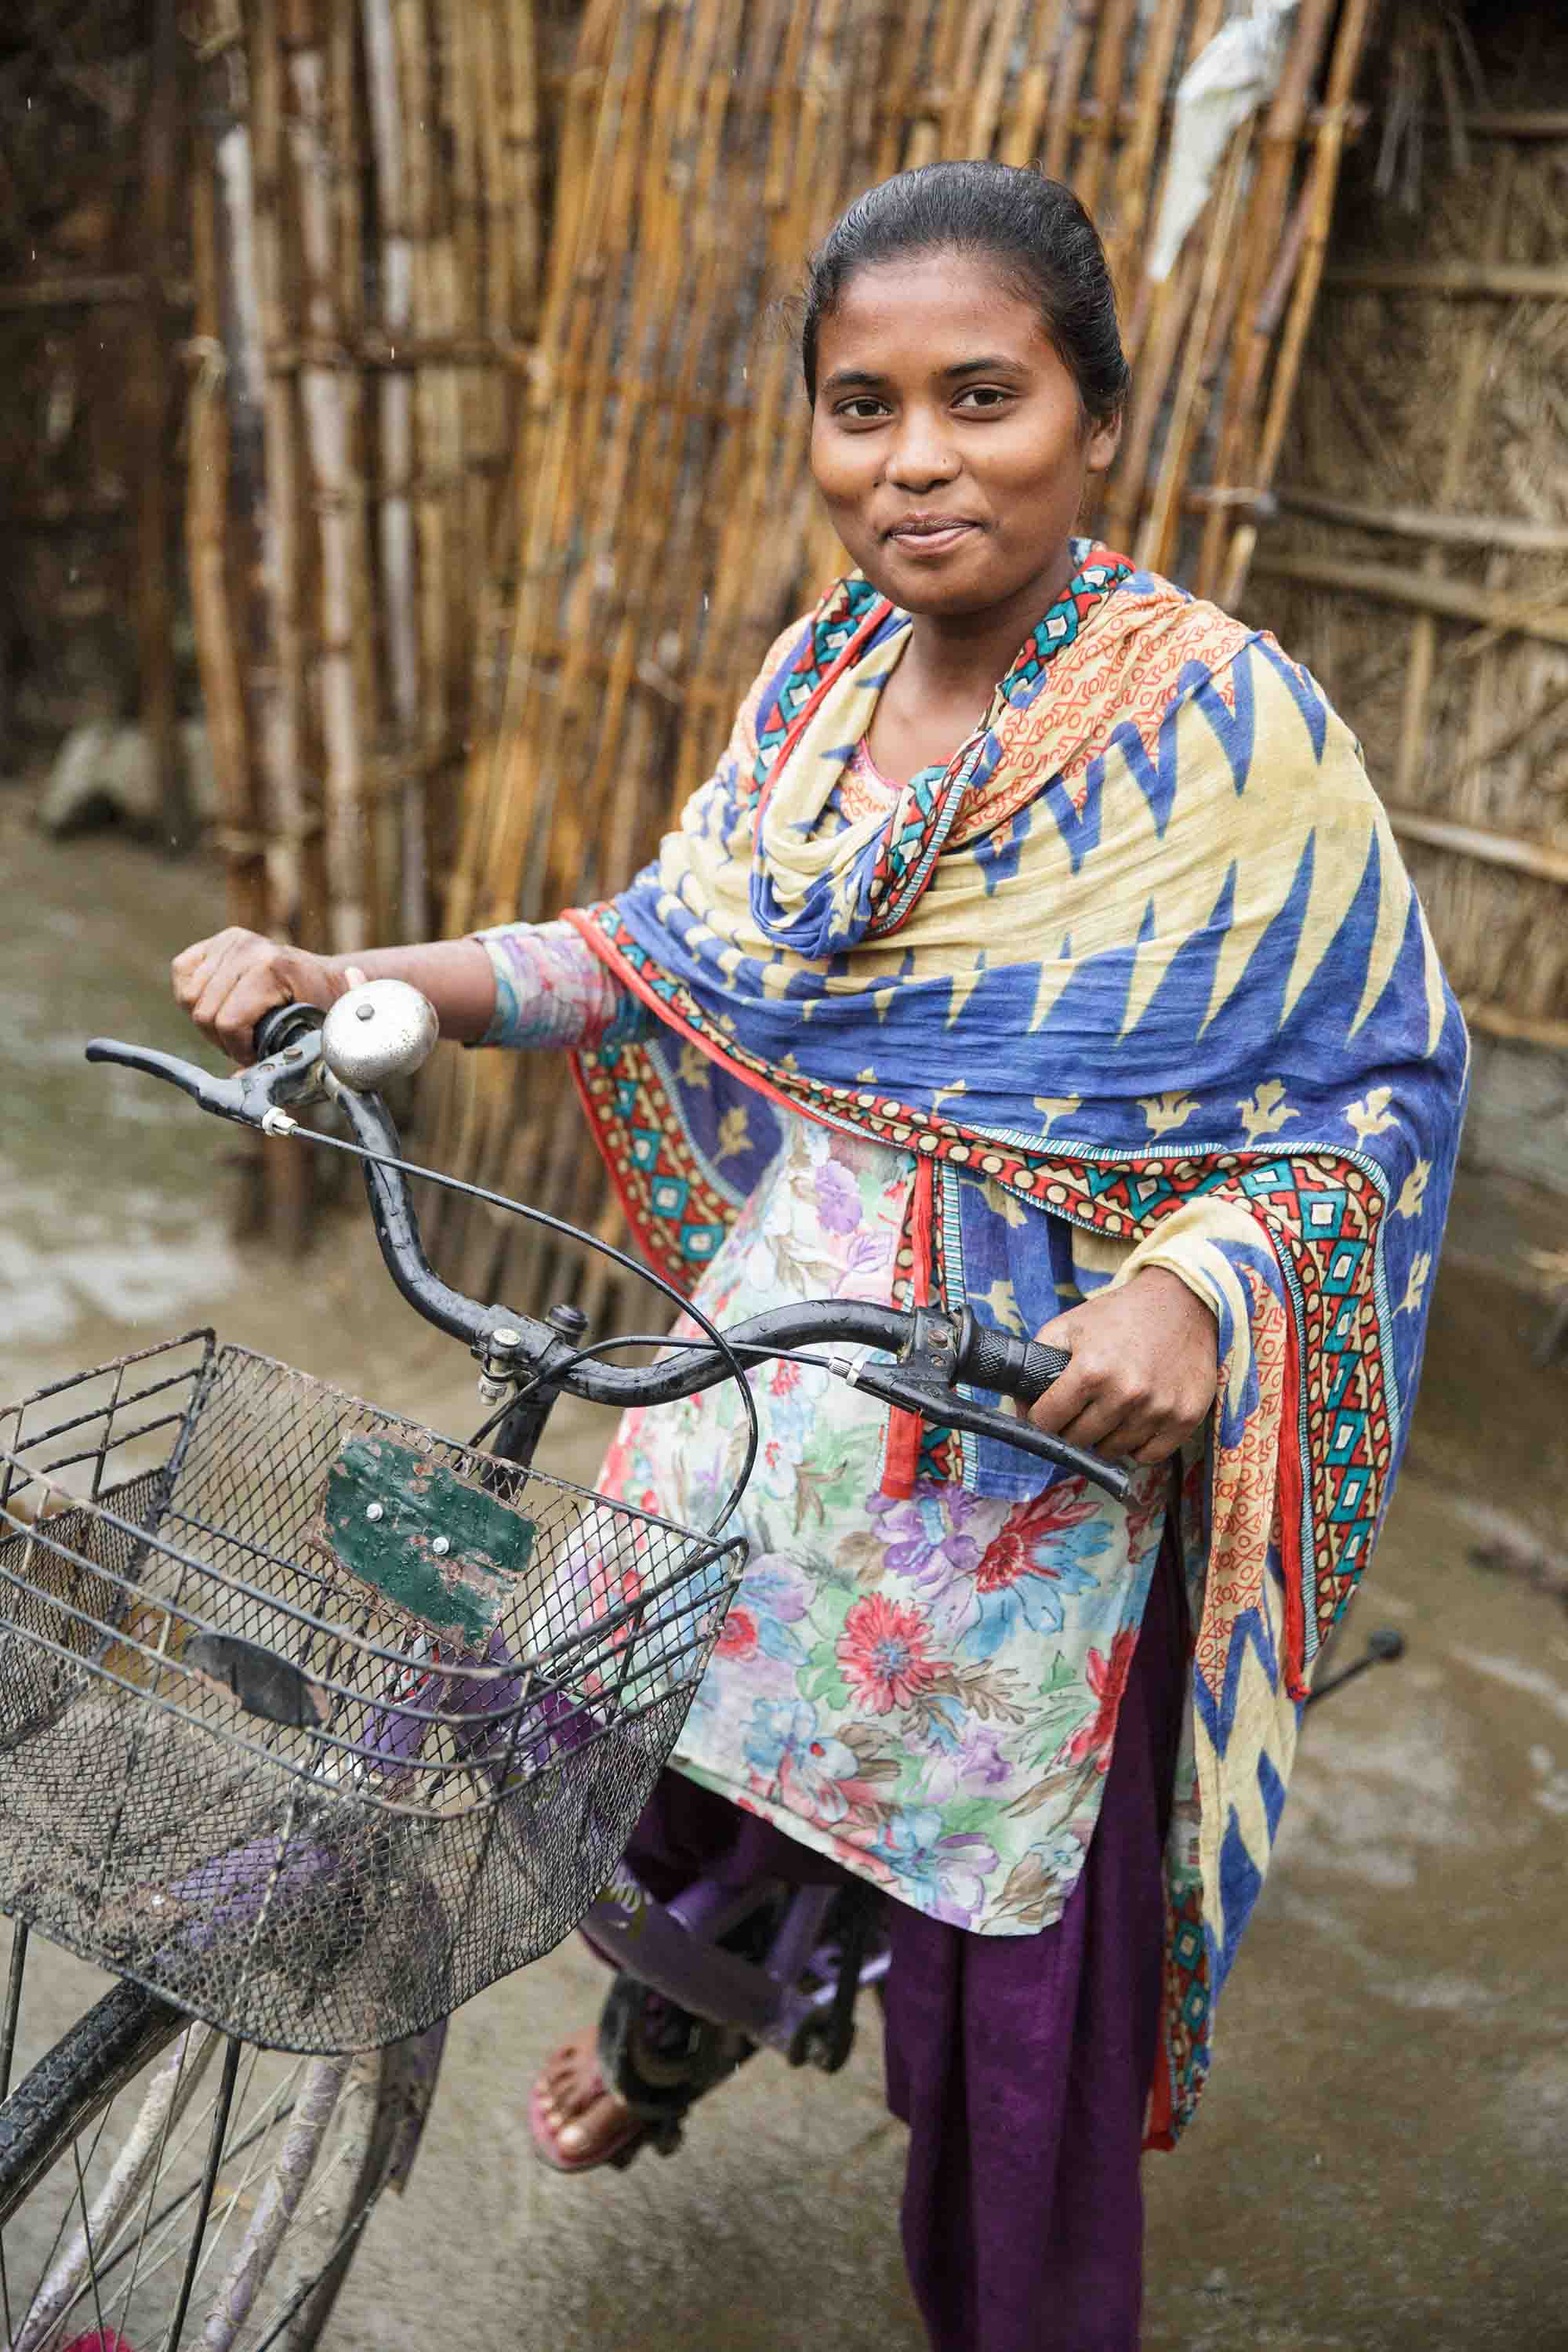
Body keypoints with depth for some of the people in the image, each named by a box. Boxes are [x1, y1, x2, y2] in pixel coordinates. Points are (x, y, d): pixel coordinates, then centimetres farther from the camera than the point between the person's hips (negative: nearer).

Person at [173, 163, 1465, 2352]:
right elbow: (663, 951, 9)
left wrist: (1197, 1283, -29)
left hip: (1049, 1426, -5)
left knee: (1010, 1945, 9)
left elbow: (1388, 1079, -12)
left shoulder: (1222, 719, -16)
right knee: (650, 1740, 21)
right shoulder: (819, 675, 2)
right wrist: (350, 983, -1)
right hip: (770, 1360, 5)